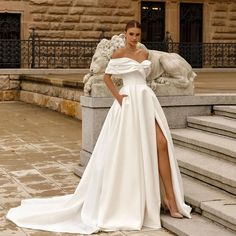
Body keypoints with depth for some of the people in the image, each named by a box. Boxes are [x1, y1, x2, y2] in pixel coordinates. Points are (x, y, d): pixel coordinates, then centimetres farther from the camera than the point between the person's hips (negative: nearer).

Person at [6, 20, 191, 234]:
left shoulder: (144, 53, 15)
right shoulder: (118, 54, -2)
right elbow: (107, 77, 0)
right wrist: (118, 97, -8)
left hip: (147, 101, 6)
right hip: (129, 103, -6)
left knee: (161, 144, -5)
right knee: (126, 150, -1)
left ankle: (169, 196, -2)